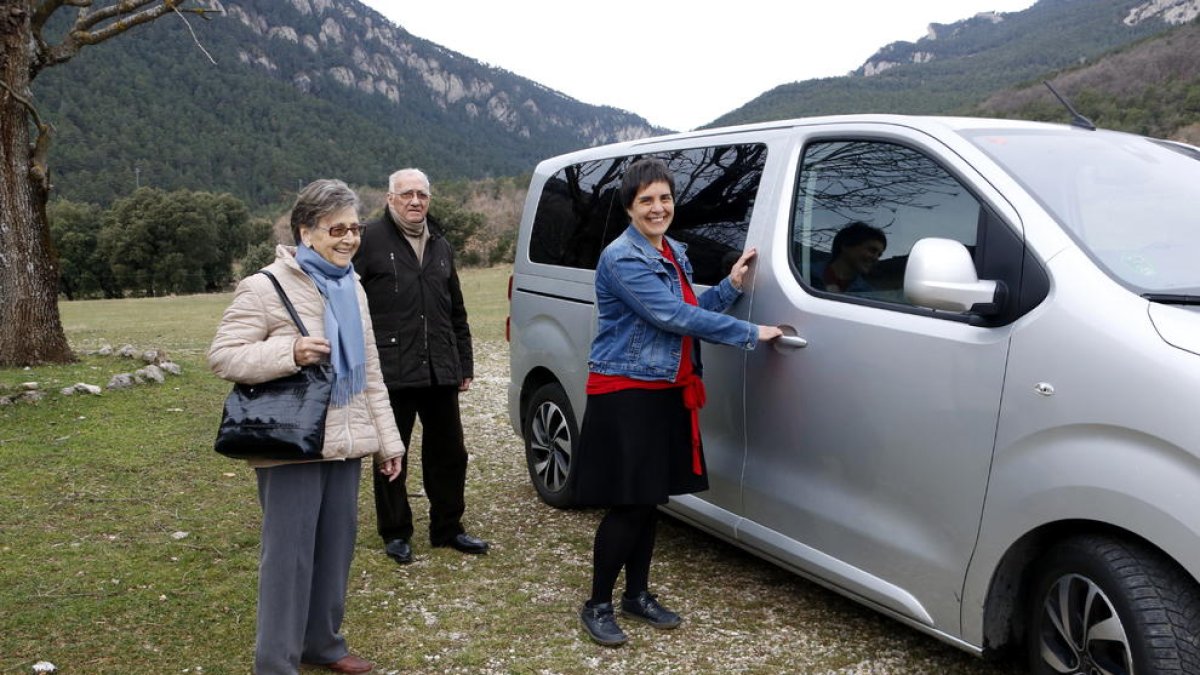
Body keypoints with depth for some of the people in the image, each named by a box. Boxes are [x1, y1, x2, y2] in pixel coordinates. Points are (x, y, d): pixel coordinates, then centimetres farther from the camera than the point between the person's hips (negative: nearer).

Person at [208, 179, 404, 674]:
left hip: (344, 445, 7)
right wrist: (289, 352, -27)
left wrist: (387, 440, 13)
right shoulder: (265, 287, -11)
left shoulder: (352, 289, 11)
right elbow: (222, 356, -13)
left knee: (336, 548, 14)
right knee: (289, 554, 0)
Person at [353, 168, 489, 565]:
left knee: (448, 454, 12)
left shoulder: (440, 246, 16)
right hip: (392, 372, -5)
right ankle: (396, 534, 22)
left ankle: (448, 528, 27)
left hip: (440, 372, 6)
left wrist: (465, 364, 17)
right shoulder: (372, 242, -5)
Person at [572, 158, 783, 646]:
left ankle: (638, 594, 28)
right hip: (624, 395, -8)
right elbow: (674, 316, -22)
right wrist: (751, 334, -18)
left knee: (651, 501, 14)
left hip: (667, 393, 8)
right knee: (626, 506, -4)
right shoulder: (622, 258, -16)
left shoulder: (675, 253, 12)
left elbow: (690, 312, 15)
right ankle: (597, 606, 12)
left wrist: (731, 285, 2)